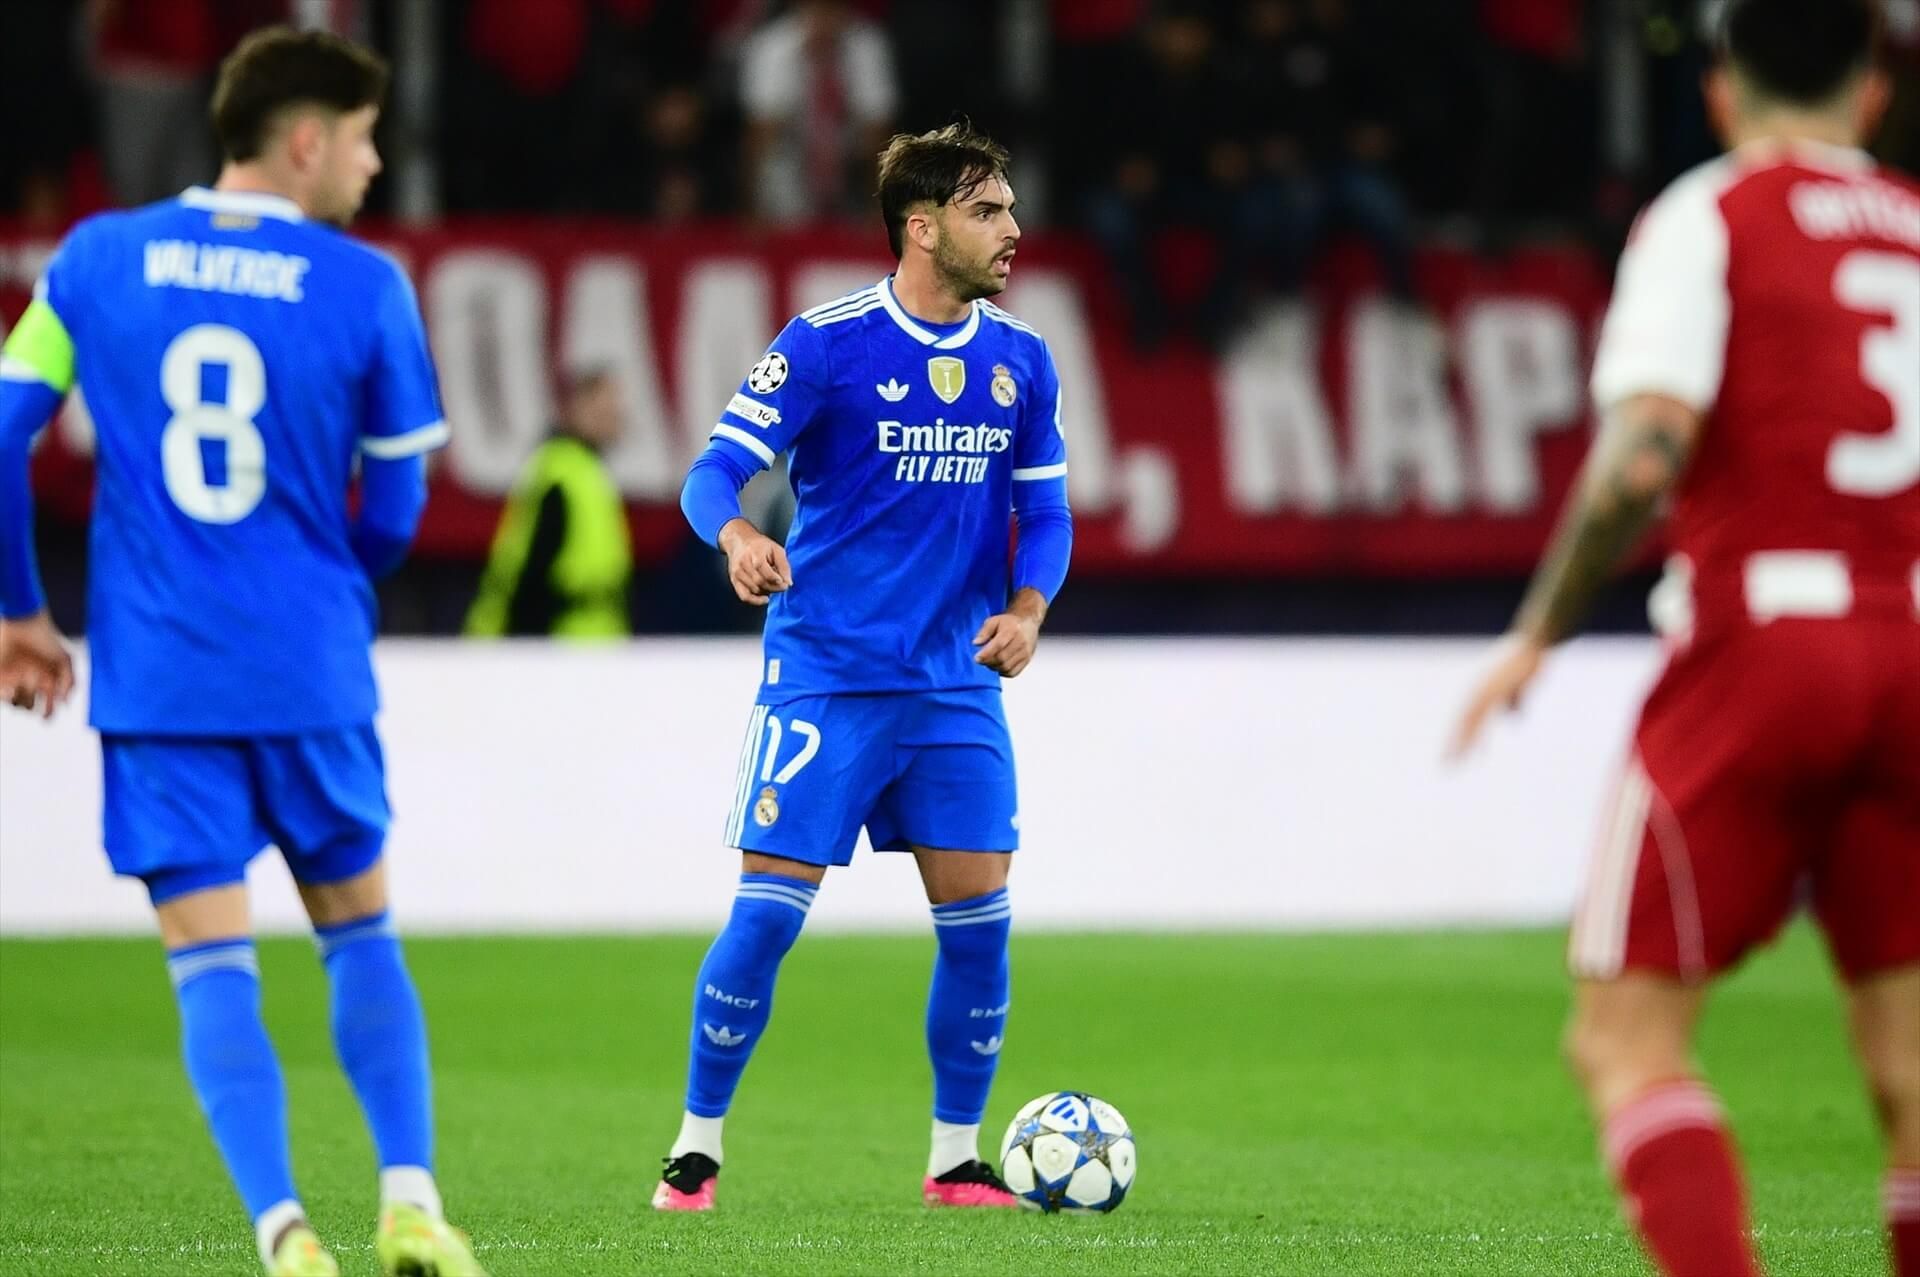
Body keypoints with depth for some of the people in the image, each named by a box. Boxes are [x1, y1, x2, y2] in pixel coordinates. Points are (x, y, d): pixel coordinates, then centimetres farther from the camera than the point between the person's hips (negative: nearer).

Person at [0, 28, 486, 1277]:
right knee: (361, 931, 17)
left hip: (156, 680, 1)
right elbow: (396, 511, 4)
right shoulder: (365, 287, -3)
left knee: (214, 962, 1)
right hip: (311, 676, -1)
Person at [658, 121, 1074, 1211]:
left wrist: (1027, 608, -7)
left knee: (980, 918, 0)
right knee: (769, 909, -7)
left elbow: (1047, 514, 12)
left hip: (958, 685, 5)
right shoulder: (826, 343, -8)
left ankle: (957, 1160, 13)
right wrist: (737, 534, -33)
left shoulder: (1022, 363, 7)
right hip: (825, 675, -5)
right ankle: (697, 1150, 5)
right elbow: (717, 469, -10)